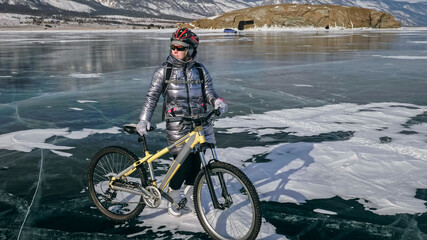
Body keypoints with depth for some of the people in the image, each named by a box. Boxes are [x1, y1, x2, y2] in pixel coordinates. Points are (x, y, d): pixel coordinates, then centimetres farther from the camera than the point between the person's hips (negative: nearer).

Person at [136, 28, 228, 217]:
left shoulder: (200, 70, 9)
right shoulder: (164, 70, 3)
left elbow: (209, 93, 9)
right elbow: (152, 96, 4)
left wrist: (218, 102, -14)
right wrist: (144, 119, -3)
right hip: (177, 123, -3)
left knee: (197, 161, 4)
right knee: (183, 162, -8)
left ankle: (189, 195, 26)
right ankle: (172, 197, 16)